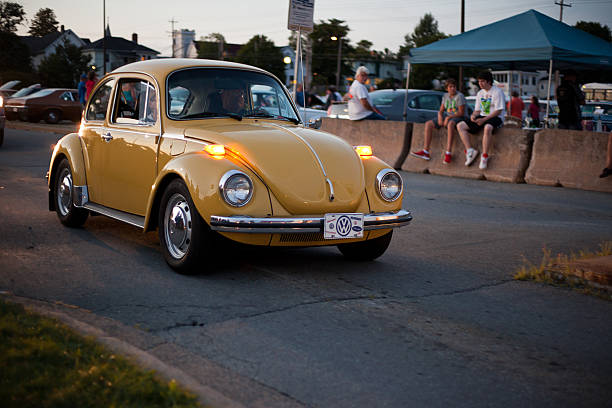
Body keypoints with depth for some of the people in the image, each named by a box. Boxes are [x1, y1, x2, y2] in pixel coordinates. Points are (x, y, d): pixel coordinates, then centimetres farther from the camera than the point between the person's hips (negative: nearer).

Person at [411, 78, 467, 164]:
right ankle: (425, 152, -14)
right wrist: (440, 118, -9)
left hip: (459, 118, -8)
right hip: (447, 117, 8)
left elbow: (461, 113, -15)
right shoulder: (445, 96, 12)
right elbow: (441, 111, 12)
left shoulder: (459, 96, -9)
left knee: (450, 124, -42)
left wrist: (449, 117, -22)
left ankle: (448, 153, -47)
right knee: (428, 124, -7)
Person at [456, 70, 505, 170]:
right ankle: (470, 150, -16)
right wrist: (473, 115, -6)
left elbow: (498, 111, -13)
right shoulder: (480, 93, 17)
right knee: (460, 126, -9)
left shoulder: (497, 92, -6)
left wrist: (484, 120, -21)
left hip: (495, 117, -7)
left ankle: (484, 156, -35)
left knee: (487, 128, -42)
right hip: (482, 117, 7)